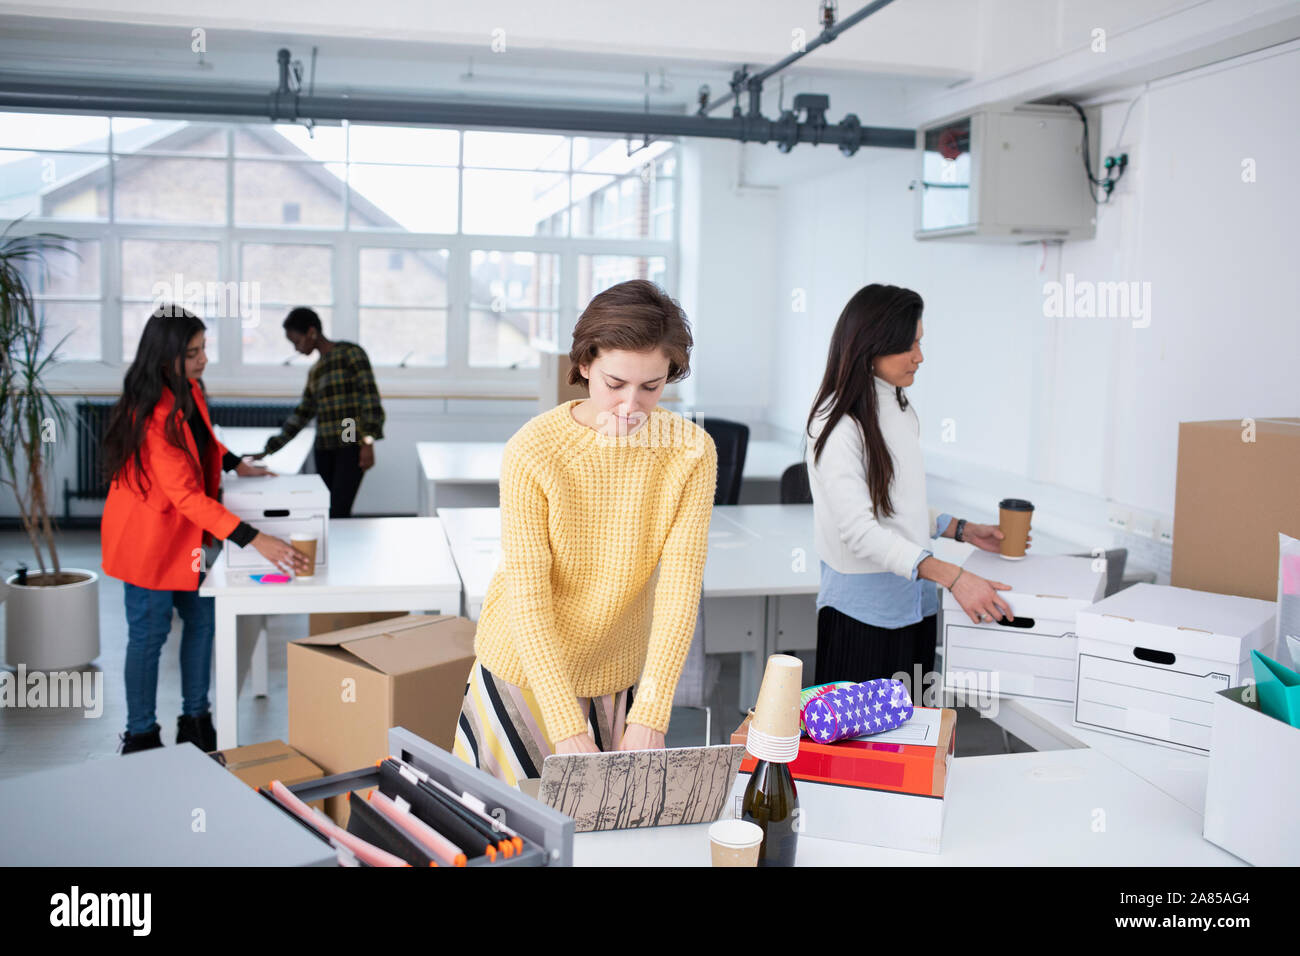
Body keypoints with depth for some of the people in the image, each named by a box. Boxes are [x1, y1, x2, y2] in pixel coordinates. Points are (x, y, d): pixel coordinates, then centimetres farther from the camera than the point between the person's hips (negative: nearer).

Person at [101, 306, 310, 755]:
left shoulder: (189, 391, -1)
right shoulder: (152, 416, -29)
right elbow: (188, 498, -33)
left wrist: (237, 464, 7)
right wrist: (255, 540, -36)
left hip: (186, 533, 8)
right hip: (148, 537, -8)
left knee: (200, 620, 12)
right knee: (150, 634, 2)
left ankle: (195, 722, 26)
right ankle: (140, 738, 18)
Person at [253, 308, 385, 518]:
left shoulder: (350, 353, -3)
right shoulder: (315, 371, 19)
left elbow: (369, 395, -11)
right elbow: (302, 414, 22)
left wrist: (368, 442, -19)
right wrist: (269, 449, 19)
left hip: (351, 445, -7)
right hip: (324, 448, 7)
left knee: (338, 514, -16)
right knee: (326, 511, 0)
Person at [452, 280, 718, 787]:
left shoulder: (691, 451, -12)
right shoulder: (532, 451, -20)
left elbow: (680, 588, -18)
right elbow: (528, 600, -22)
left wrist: (649, 718, -27)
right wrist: (567, 728, -29)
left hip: (622, 673, 2)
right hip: (526, 670, -2)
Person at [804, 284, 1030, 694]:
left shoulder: (903, 413, 12)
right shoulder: (838, 426, -15)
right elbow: (858, 529, -24)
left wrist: (962, 530, 11)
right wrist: (953, 576, -30)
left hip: (915, 606, 8)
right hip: (863, 611, -7)